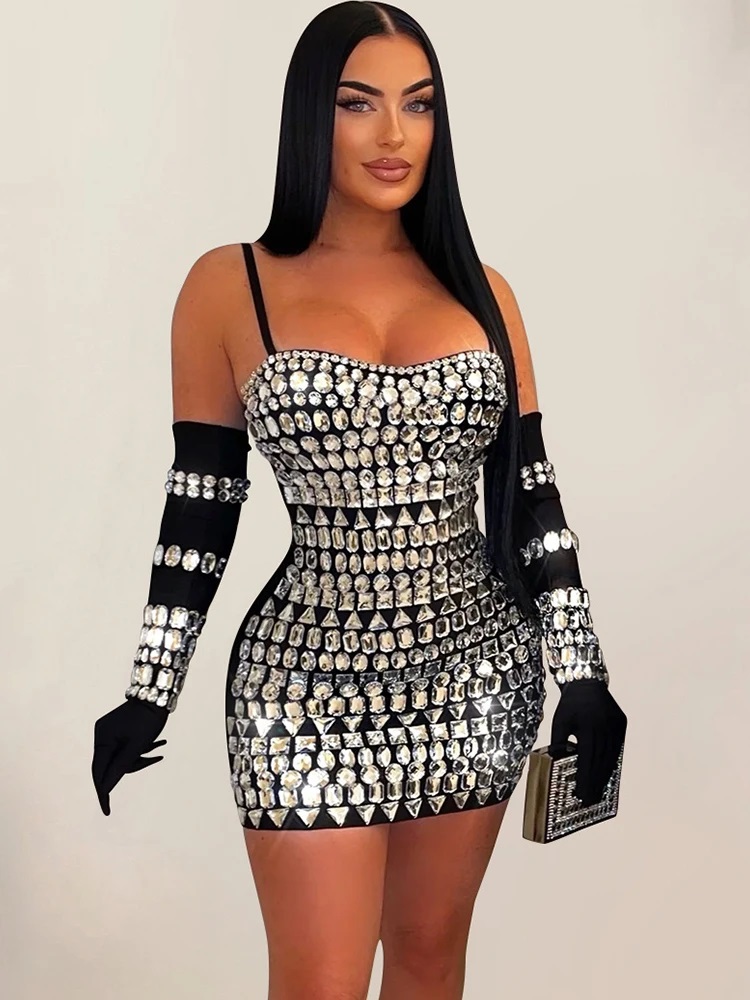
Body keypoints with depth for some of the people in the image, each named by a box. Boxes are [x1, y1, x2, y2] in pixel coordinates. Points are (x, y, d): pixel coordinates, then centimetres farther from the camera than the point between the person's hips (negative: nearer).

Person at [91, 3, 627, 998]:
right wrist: (150, 692, 1)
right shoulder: (230, 285, -3)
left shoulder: (479, 289, 5)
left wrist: (581, 671, 3)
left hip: (478, 671, 3)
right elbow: (200, 504, 0)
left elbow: (529, 491, 6)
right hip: (314, 681, -3)